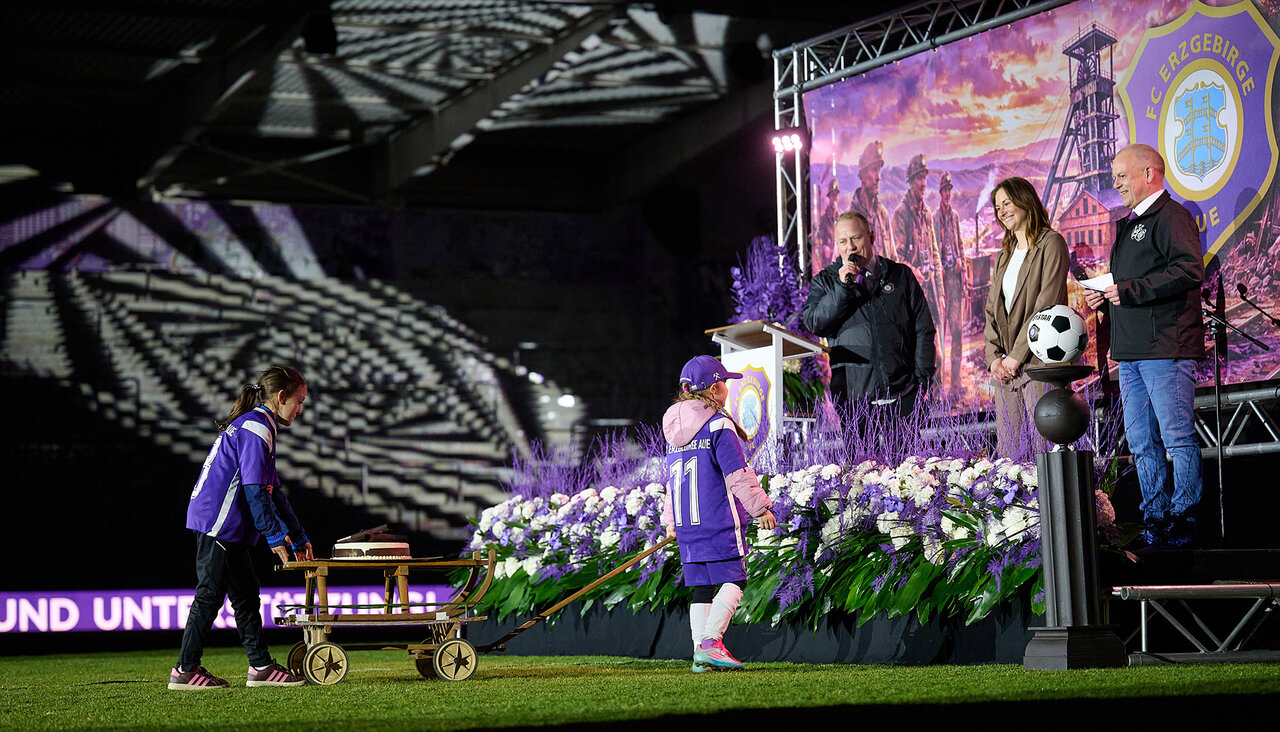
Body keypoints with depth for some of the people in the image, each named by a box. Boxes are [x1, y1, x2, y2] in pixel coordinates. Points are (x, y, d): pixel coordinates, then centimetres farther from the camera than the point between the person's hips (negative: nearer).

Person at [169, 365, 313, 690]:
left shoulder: (256, 426, 20)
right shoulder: (255, 428, -13)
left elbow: (273, 491, 24)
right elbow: (254, 489, -19)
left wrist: (298, 537, 23)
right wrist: (275, 535, -16)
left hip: (227, 528, 11)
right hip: (218, 524, -11)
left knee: (246, 594, 9)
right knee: (210, 595, -6)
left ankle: (261, 667, 11)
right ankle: (185, 671, -1)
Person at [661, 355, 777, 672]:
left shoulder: (675, 429, 16)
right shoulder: (718, 424, -9)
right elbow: (737, 473, -13)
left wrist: (670, 520, 28)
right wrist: (760, 507, -7)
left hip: (686, 524, 7)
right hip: (719, 521, -7)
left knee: (701, 587, 9)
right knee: (732, 580, -4)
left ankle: (700, 653, 4)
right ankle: (710, 641, -19)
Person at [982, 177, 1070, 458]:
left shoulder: (1051, 244, -2)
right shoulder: (1004, 256, 22)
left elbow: (1048, 304, -10)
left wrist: (1016, 355, -12)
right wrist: (994, 357, 1)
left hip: (1039, 359, -7)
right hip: (1005, 368, 7)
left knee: (1046, 451, -12)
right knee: (1009, 455, 3)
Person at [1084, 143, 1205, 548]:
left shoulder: (1172, 217, -5)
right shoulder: (1128, 225, 24)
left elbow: (1190, 270, -20)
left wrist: (1130, 290, -20)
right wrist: (1105, 298, 11)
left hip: (1166, 347, -10)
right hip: (1131, 351, 10)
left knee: (1178, 437, -7)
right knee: (1141, 443, 9)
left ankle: (1183, 520, -5)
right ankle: (1155, 519, 13)